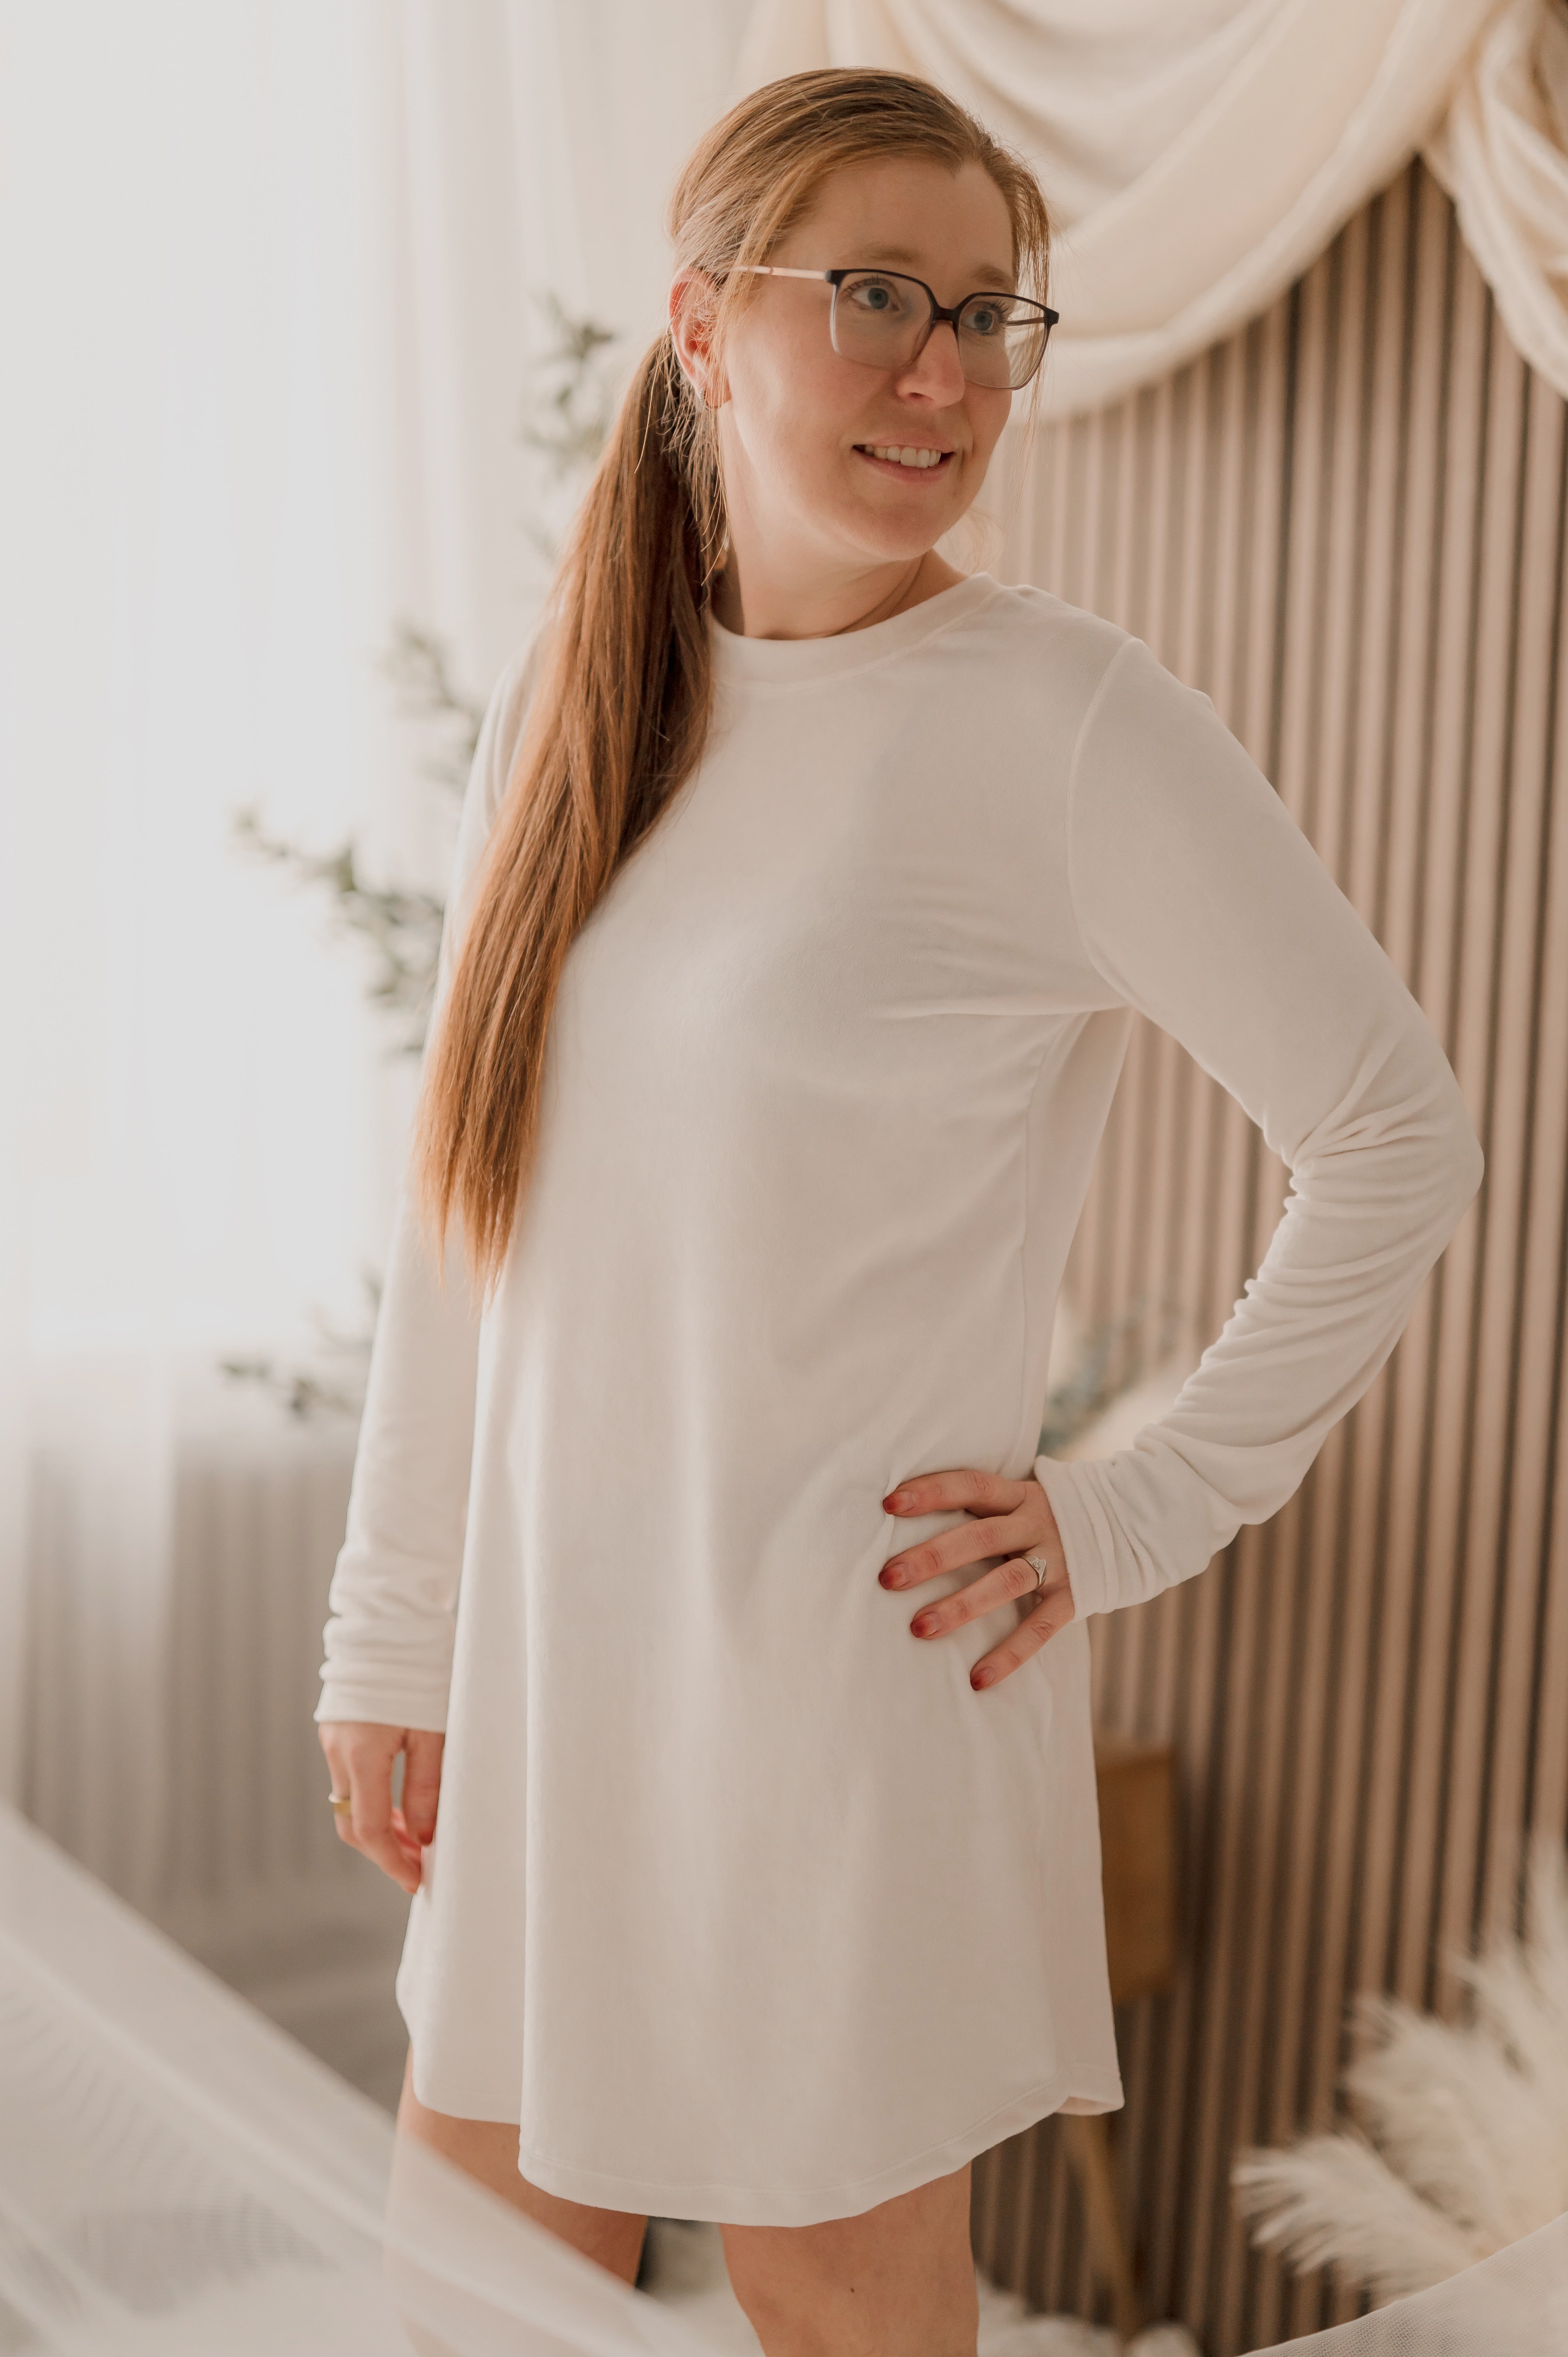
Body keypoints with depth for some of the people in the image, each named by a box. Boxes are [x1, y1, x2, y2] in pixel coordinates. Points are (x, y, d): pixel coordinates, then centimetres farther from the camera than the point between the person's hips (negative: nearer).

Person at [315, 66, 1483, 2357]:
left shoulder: (1073, 721, -12)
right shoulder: (568, 695, 4)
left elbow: (1398, 1134, -6)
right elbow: (466, 1201, 7)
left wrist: (1147, 1509, -7)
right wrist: (392, 1631, 8)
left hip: (851, 1681, -5)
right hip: (553, 1673, 6)